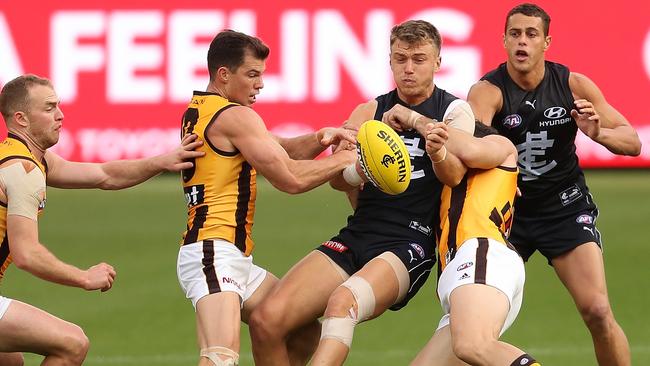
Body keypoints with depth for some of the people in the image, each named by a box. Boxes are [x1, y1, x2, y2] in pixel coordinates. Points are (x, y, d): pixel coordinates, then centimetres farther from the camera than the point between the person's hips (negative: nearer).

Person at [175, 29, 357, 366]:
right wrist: (346, 159, -1)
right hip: (216, 253, -11)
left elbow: (278, 152, 19)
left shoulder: (197, 111, 18)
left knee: (302, 326, 18)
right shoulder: (236, 116, -10)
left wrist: (318, 139, 1)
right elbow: (290, 178, -12)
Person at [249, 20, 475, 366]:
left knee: (342, 302, -36)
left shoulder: (454, 110, 4)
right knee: (266, 319, -13)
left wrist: (418, 120, -20)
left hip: (409, 245, -5)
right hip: (357, 235, 5)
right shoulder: (370, 111, 16)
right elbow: (340, 179, 4)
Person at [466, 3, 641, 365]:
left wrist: (598, 133, -28)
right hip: (507, 210, 0)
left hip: (565, 209, 0)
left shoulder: (574, 85, -9)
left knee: (598, 312, -14)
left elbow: (633, 142, -6)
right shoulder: (488, 90, -16)